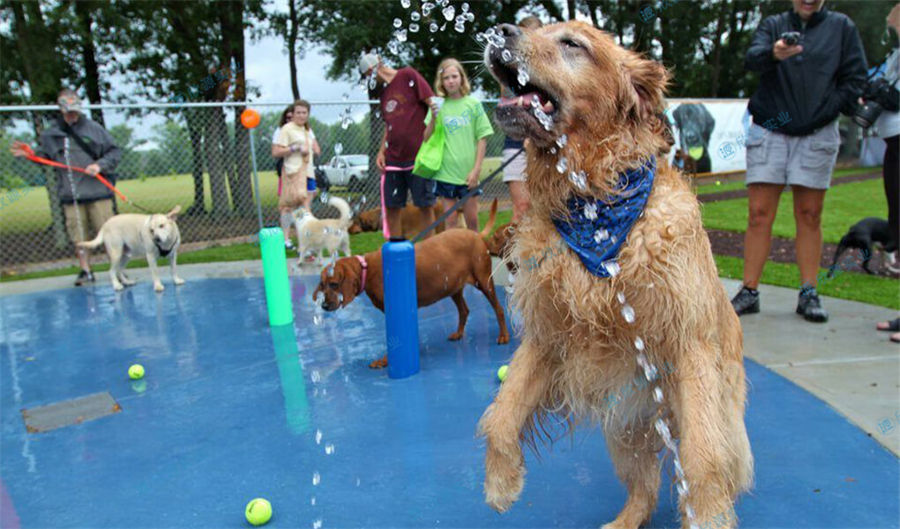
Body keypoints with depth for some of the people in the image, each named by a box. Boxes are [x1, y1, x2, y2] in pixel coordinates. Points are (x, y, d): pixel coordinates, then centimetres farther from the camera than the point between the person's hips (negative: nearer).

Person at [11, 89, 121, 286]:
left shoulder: (94, 128, 1)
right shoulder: (50, 134, 8)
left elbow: (114, 152, 3)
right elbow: (45, 156, 21)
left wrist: (100, 165, -11)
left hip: (97, 191, -2)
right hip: (70, 195, 2)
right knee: (78, 235, 5)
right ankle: (85, 270, 16)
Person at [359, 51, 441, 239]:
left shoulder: (408, 75, -1)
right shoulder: (384, 92, 19)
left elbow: (432, 103, -8)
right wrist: (381, 152, 8)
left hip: (418, 155, -6)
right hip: (393, 159, 7)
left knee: (425, 206, -1)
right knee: (391, 207, 6)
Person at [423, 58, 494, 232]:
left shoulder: (473, 104, 2)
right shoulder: (439, 106, 4)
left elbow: (482, 139, 1)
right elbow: (427, 138, 0)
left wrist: (476, 169, -6)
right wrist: (434, 117, -16)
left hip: (468, 172, 0)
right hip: (445, 171, 0)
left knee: (472, 220, 6)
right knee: (450, 221, 5)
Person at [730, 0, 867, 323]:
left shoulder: (842, 26, 11)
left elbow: (855, 78, 7)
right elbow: (752, 60, -11)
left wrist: (828, 110, -6)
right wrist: (774, 54, -32)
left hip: (817, 136, 1)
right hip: (769, 132, 0)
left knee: (809, 215, 2)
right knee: (759, 214, -3)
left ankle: (809, 294, 8)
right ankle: (749, 291, 2)